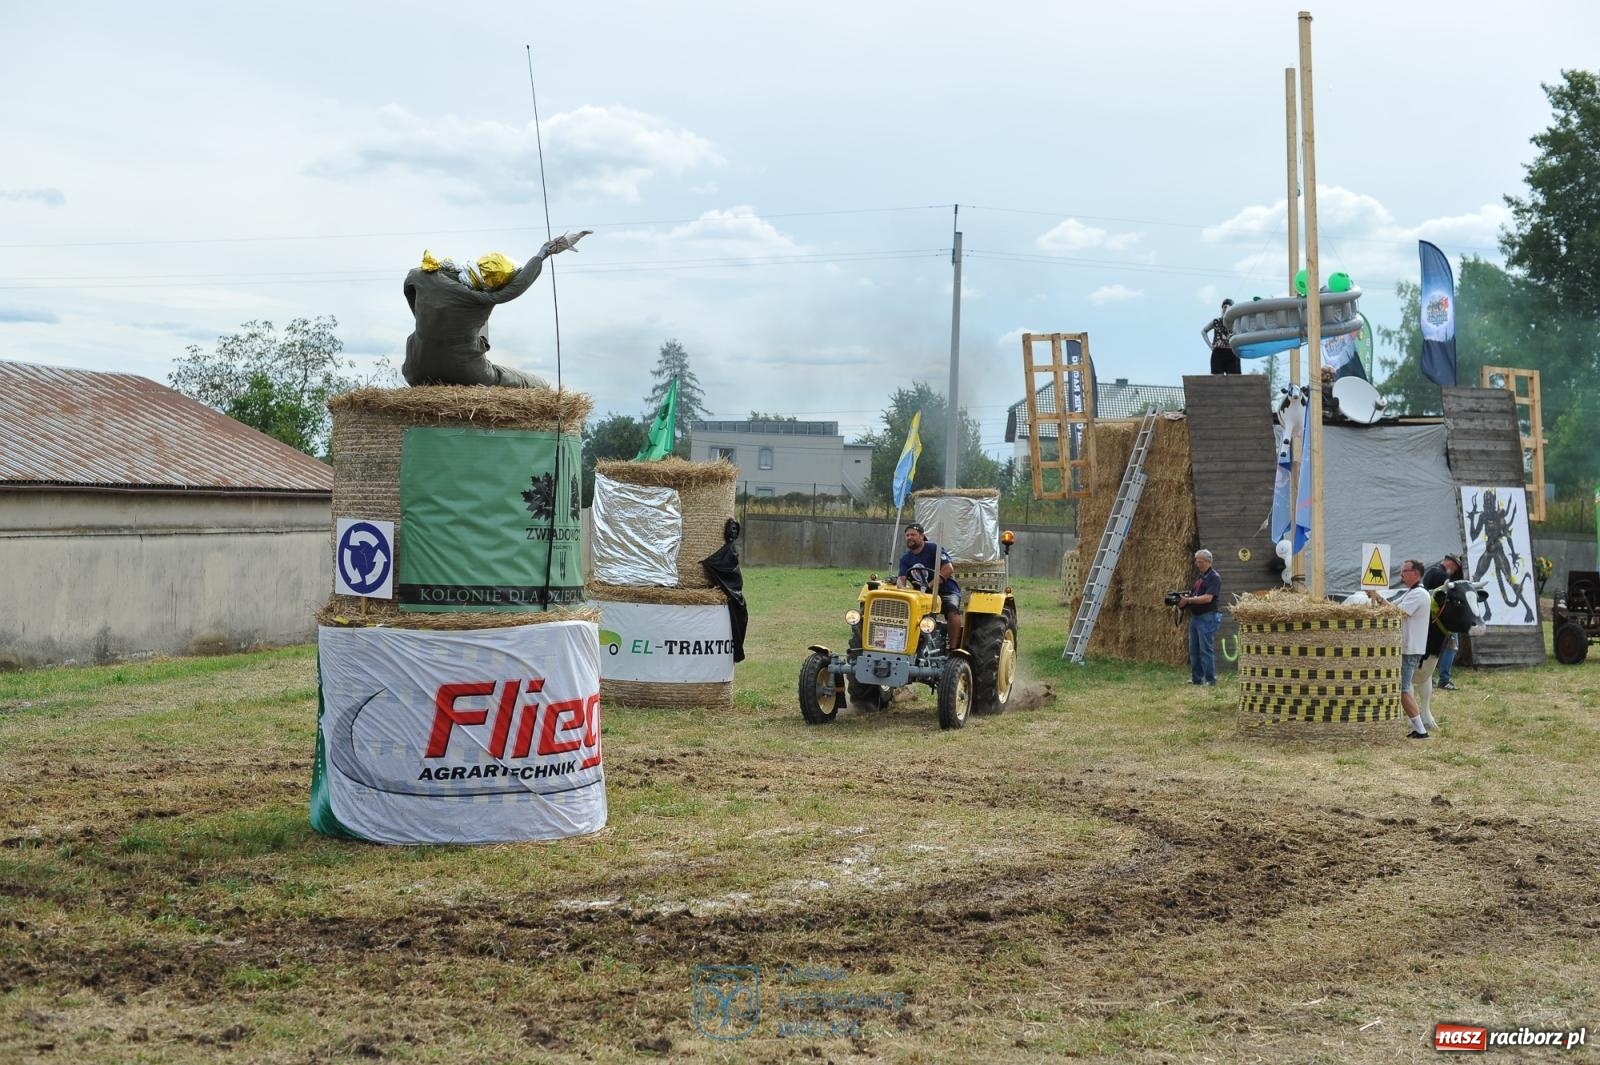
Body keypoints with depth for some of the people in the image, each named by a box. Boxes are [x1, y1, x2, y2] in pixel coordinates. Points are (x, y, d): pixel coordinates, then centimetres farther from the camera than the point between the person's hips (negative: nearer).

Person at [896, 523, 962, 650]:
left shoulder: (934, 549, -8)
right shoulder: (905, 559, 10)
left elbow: (949, 569, -18)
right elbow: (902, 578, -2)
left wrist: (930, 585, -26)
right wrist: (901, 586, -28)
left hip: (946, 590, -5)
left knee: (952, 612, -33)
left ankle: (954, 648, -33)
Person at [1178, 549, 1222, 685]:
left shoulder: (1214, 578, -10)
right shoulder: (1199, 578, 18)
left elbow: (1207, 598, -20)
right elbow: (1193, 595, 20)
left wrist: (1188, 600, -20)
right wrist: (1183, 599, 0)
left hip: (1207, 617, -9)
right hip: (1195, 617, 9)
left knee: (1206, 649, -8)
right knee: (1194, 650, 10)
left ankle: (1210, 680, -4)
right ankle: (1196, 678, 17)